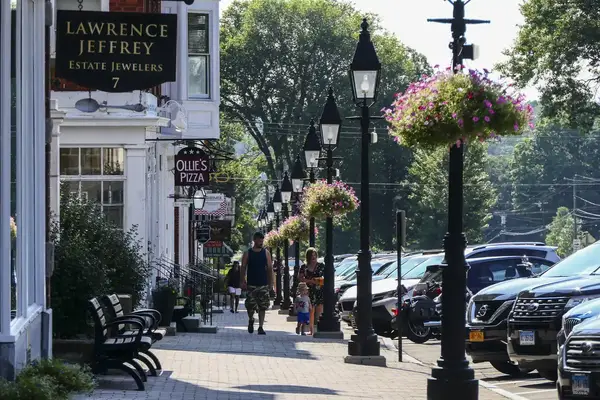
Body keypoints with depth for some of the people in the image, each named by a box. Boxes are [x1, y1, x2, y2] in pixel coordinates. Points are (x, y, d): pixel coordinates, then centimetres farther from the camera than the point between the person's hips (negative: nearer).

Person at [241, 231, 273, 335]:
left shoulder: (266, 253, 6)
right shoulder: (248, 253, 2)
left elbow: (270, 268, 7)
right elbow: (243, 268, 3)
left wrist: (271, 283, 1)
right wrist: (243, 281, -7)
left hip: (263, 284, 1)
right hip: (251, 284, -1)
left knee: (262, 307, -3)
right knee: (250, 306, -1)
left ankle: (260, 327, 2)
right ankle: (251, 320, 28)